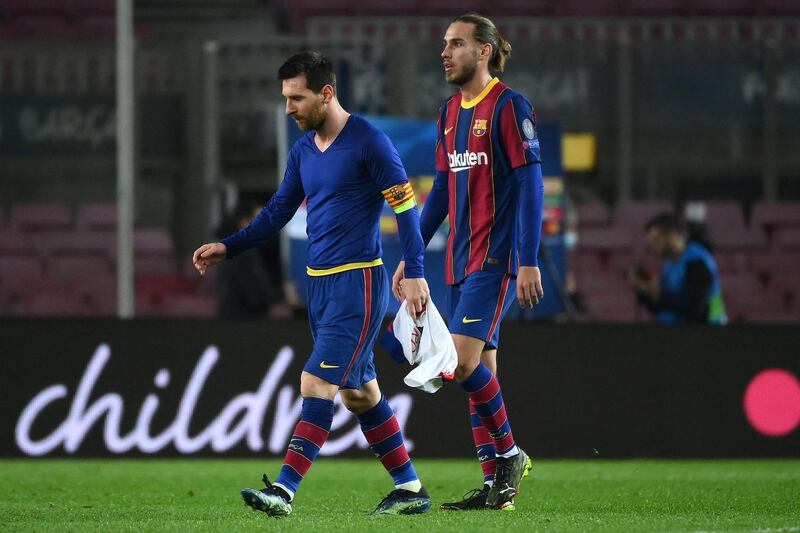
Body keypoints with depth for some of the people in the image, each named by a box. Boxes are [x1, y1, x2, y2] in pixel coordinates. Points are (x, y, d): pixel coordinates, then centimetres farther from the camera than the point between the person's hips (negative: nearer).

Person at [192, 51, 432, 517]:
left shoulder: (368, 142, -12)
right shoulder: (303, 150, 11)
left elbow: (406, 206, -12)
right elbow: (278, 212, 18)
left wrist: (415, 273, -17)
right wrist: (227, 247, 8)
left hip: (358, 282, -8)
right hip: (320, 282, 8)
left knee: (318, 384, -15)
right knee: (359, 392, 12)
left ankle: (285, 490, -19)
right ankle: (410, 490, 20)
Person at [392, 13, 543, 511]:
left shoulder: (509, 106, -9)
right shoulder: (450, 112, 14)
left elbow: (530, 185, -13)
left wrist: (528, 262, -18)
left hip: (496, 259, -8)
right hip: (460, 261, 8)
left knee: (463, 360, -17)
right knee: (481, 369, 6)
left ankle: (510, 453, 0)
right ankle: (496, 483, 9)